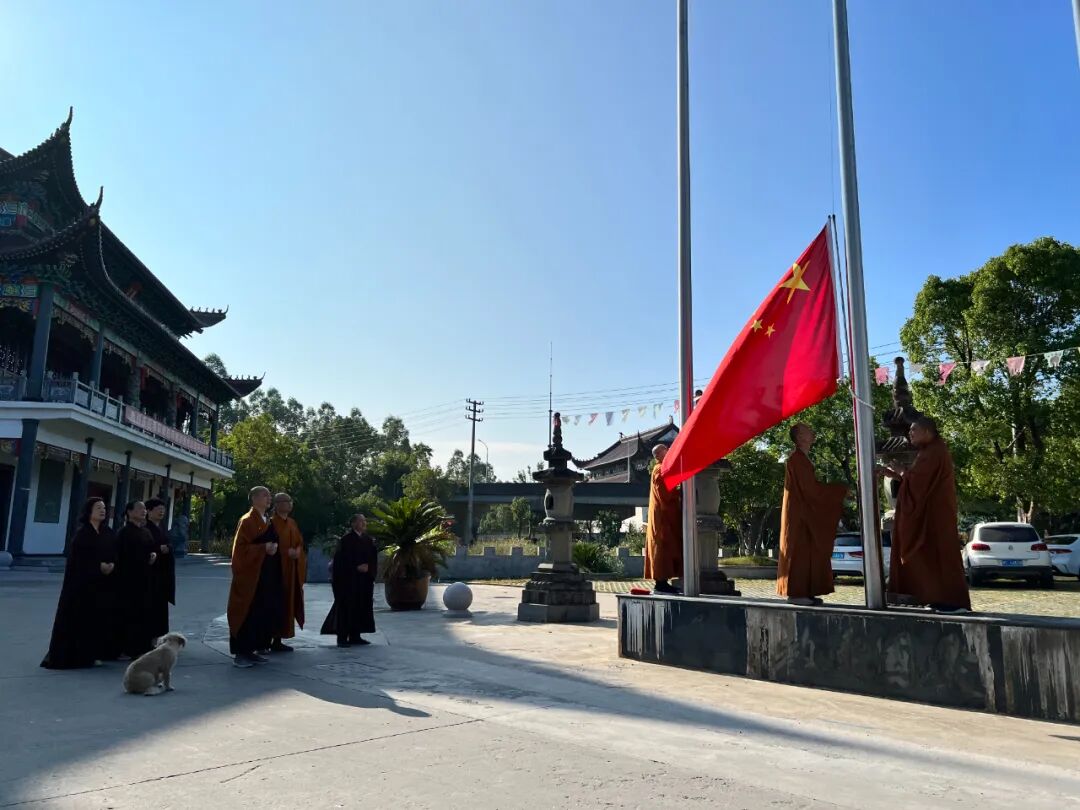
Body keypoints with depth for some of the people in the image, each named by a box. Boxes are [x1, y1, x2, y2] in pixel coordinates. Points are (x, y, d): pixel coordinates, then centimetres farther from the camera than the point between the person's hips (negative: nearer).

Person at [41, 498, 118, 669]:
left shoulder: (108, 532, 9)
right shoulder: (82, 533, -8)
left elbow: (114, 553, 10)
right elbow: (78, 558, -13)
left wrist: (112, 565, -9)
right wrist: (99, 566, -18)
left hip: (102, 584, 6)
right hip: (82, 581, -6)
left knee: (99, 616, 5)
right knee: (79, 617, -3)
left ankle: (91, 654, 13)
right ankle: (69, 654, 5)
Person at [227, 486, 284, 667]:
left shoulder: (268, 522, 15)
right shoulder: (247, 521, -9)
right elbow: (240, 548, -15)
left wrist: (273, 548, 4)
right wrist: (264, 548, -22)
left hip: (267, 575, 8)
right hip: (250, 575, -8)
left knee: (264, 613, 9)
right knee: (247, 613, -4)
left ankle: (252, 650, 18)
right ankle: (241, 653, 4)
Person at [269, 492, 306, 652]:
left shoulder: (292, 523, 15)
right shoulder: (271, 523, -7)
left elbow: (300, 542, 15)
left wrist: (297, 551, -5)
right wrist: (287, 552, -20)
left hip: (292, 570, 8)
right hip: (277, 569, -7)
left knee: (288, 605, 7)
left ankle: (278, 640, 13)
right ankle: (274, 640, -1)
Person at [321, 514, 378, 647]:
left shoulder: (368, 539, 11)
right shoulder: (346, 539, -8)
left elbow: (373, 556, 11)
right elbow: (343, 559, -14)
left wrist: (368, 566, -7)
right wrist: (357, 567, -18)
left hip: (364, 580, 7)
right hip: (348, 579, -7)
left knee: (361, 607, 7)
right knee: (346, 607, -6)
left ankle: (355, 636, 15)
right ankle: (342, 637, -2)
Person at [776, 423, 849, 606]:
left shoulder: (802, 459, 16)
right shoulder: (797, 459, -15)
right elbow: (811, 488, -19)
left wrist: (838, 490, 14)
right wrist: (841, 489, -13)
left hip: (805, 513, 10)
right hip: (798, 514, -10)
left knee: (808, 553, 9)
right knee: (799, 552, -7)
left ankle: (804, 592, 13)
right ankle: (796, 593, -3)